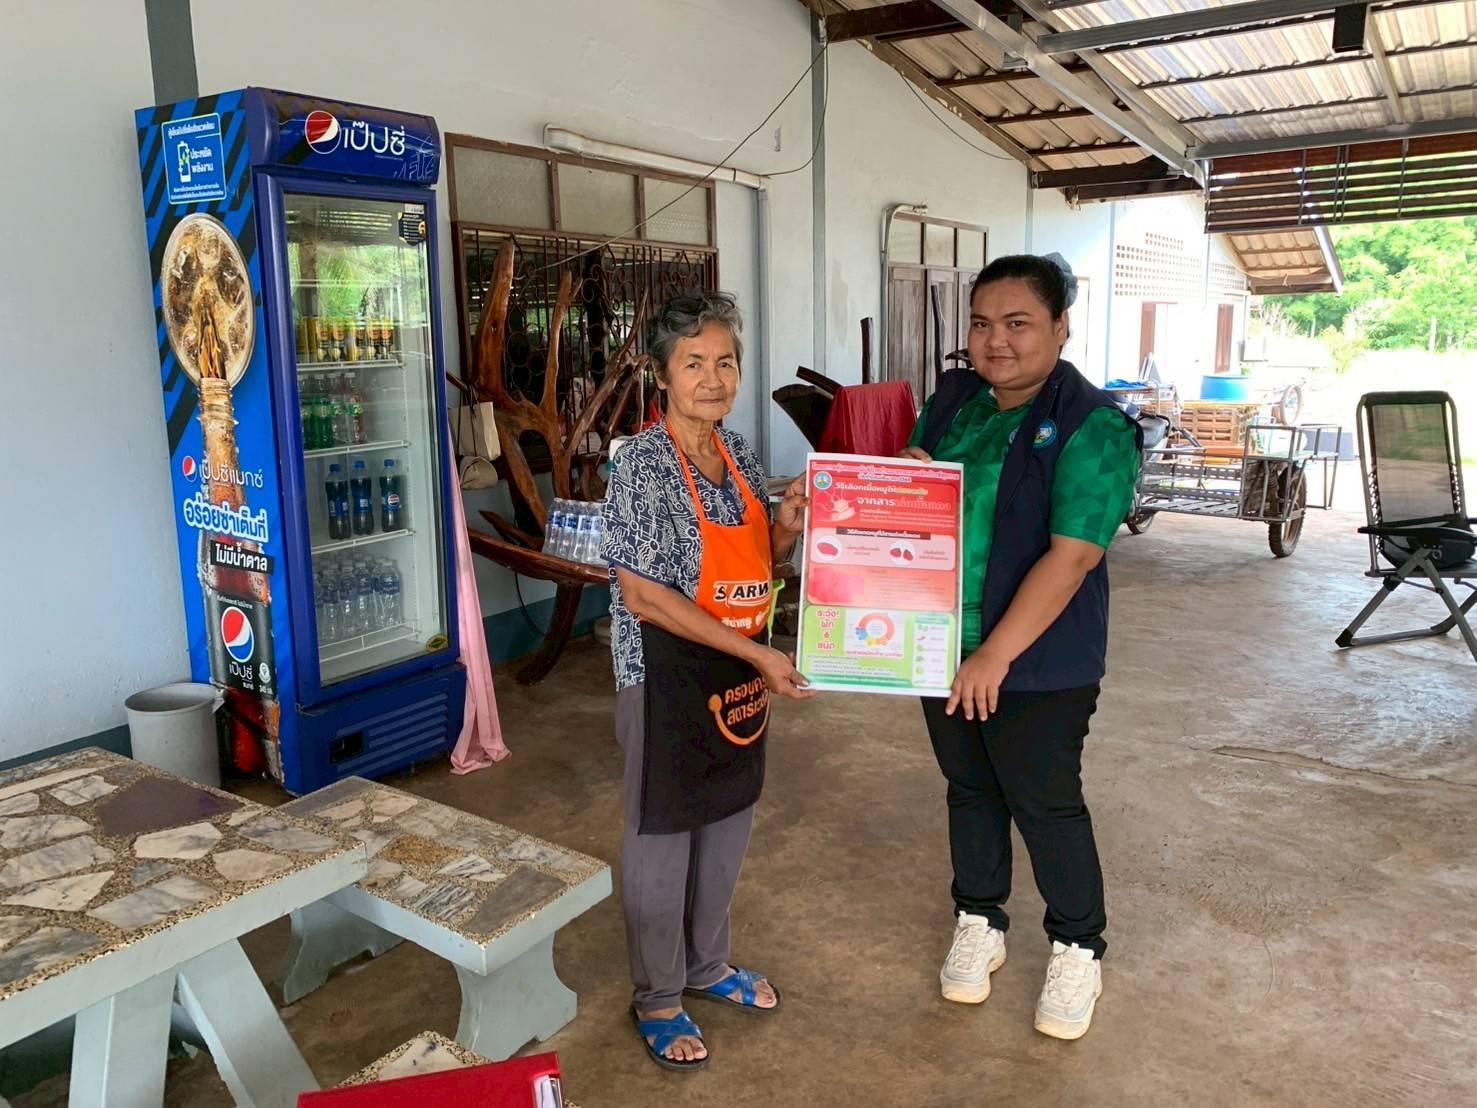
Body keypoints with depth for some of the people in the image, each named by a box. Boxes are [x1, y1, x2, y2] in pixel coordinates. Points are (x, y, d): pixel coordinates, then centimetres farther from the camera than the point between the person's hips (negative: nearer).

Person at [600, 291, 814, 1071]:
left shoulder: (738, 455, 4)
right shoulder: (642, 463, -18)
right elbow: (643, 596, -22)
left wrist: (786, 527, -7)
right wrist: (757, 653, -22)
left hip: (740, 671, 7)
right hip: (669, 675, -7)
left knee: (728, 823, 20)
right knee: (662, 838, 9)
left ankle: (707, 964, 42)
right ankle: (657, 999, 29)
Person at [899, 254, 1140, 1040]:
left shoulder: (1092, 427, -16)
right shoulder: (954, 398, 4)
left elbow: (1070, 557, -22)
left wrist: (996, 655, -23)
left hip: (1038, 661, -6)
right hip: (945, 648, 6)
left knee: (1045, 803, 7)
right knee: (970, 789, 19)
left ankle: (1078, 948, 31)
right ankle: (979, 923, 39)